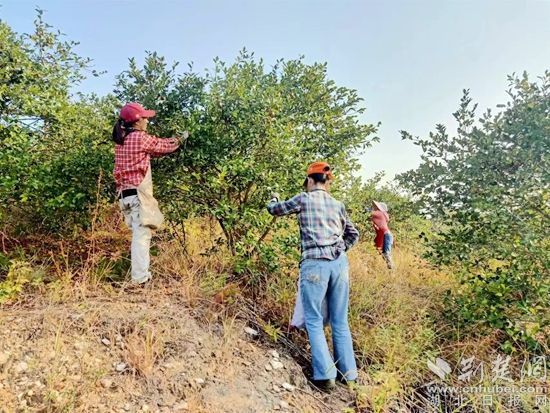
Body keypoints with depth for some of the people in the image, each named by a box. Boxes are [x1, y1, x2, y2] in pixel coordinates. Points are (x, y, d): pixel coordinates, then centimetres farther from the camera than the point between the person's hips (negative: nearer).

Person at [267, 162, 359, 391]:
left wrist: (274, 198, 39)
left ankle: (325, 375, 0)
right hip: (340, 263, 5)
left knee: (314, 321, 4)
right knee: (340, 321, 13)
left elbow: (274, 210, 19)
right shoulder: (337, 205, 16)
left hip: (314, 264, -4)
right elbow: (353, 234, 24)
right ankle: (348, 374, 20)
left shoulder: (303, 199, 5)